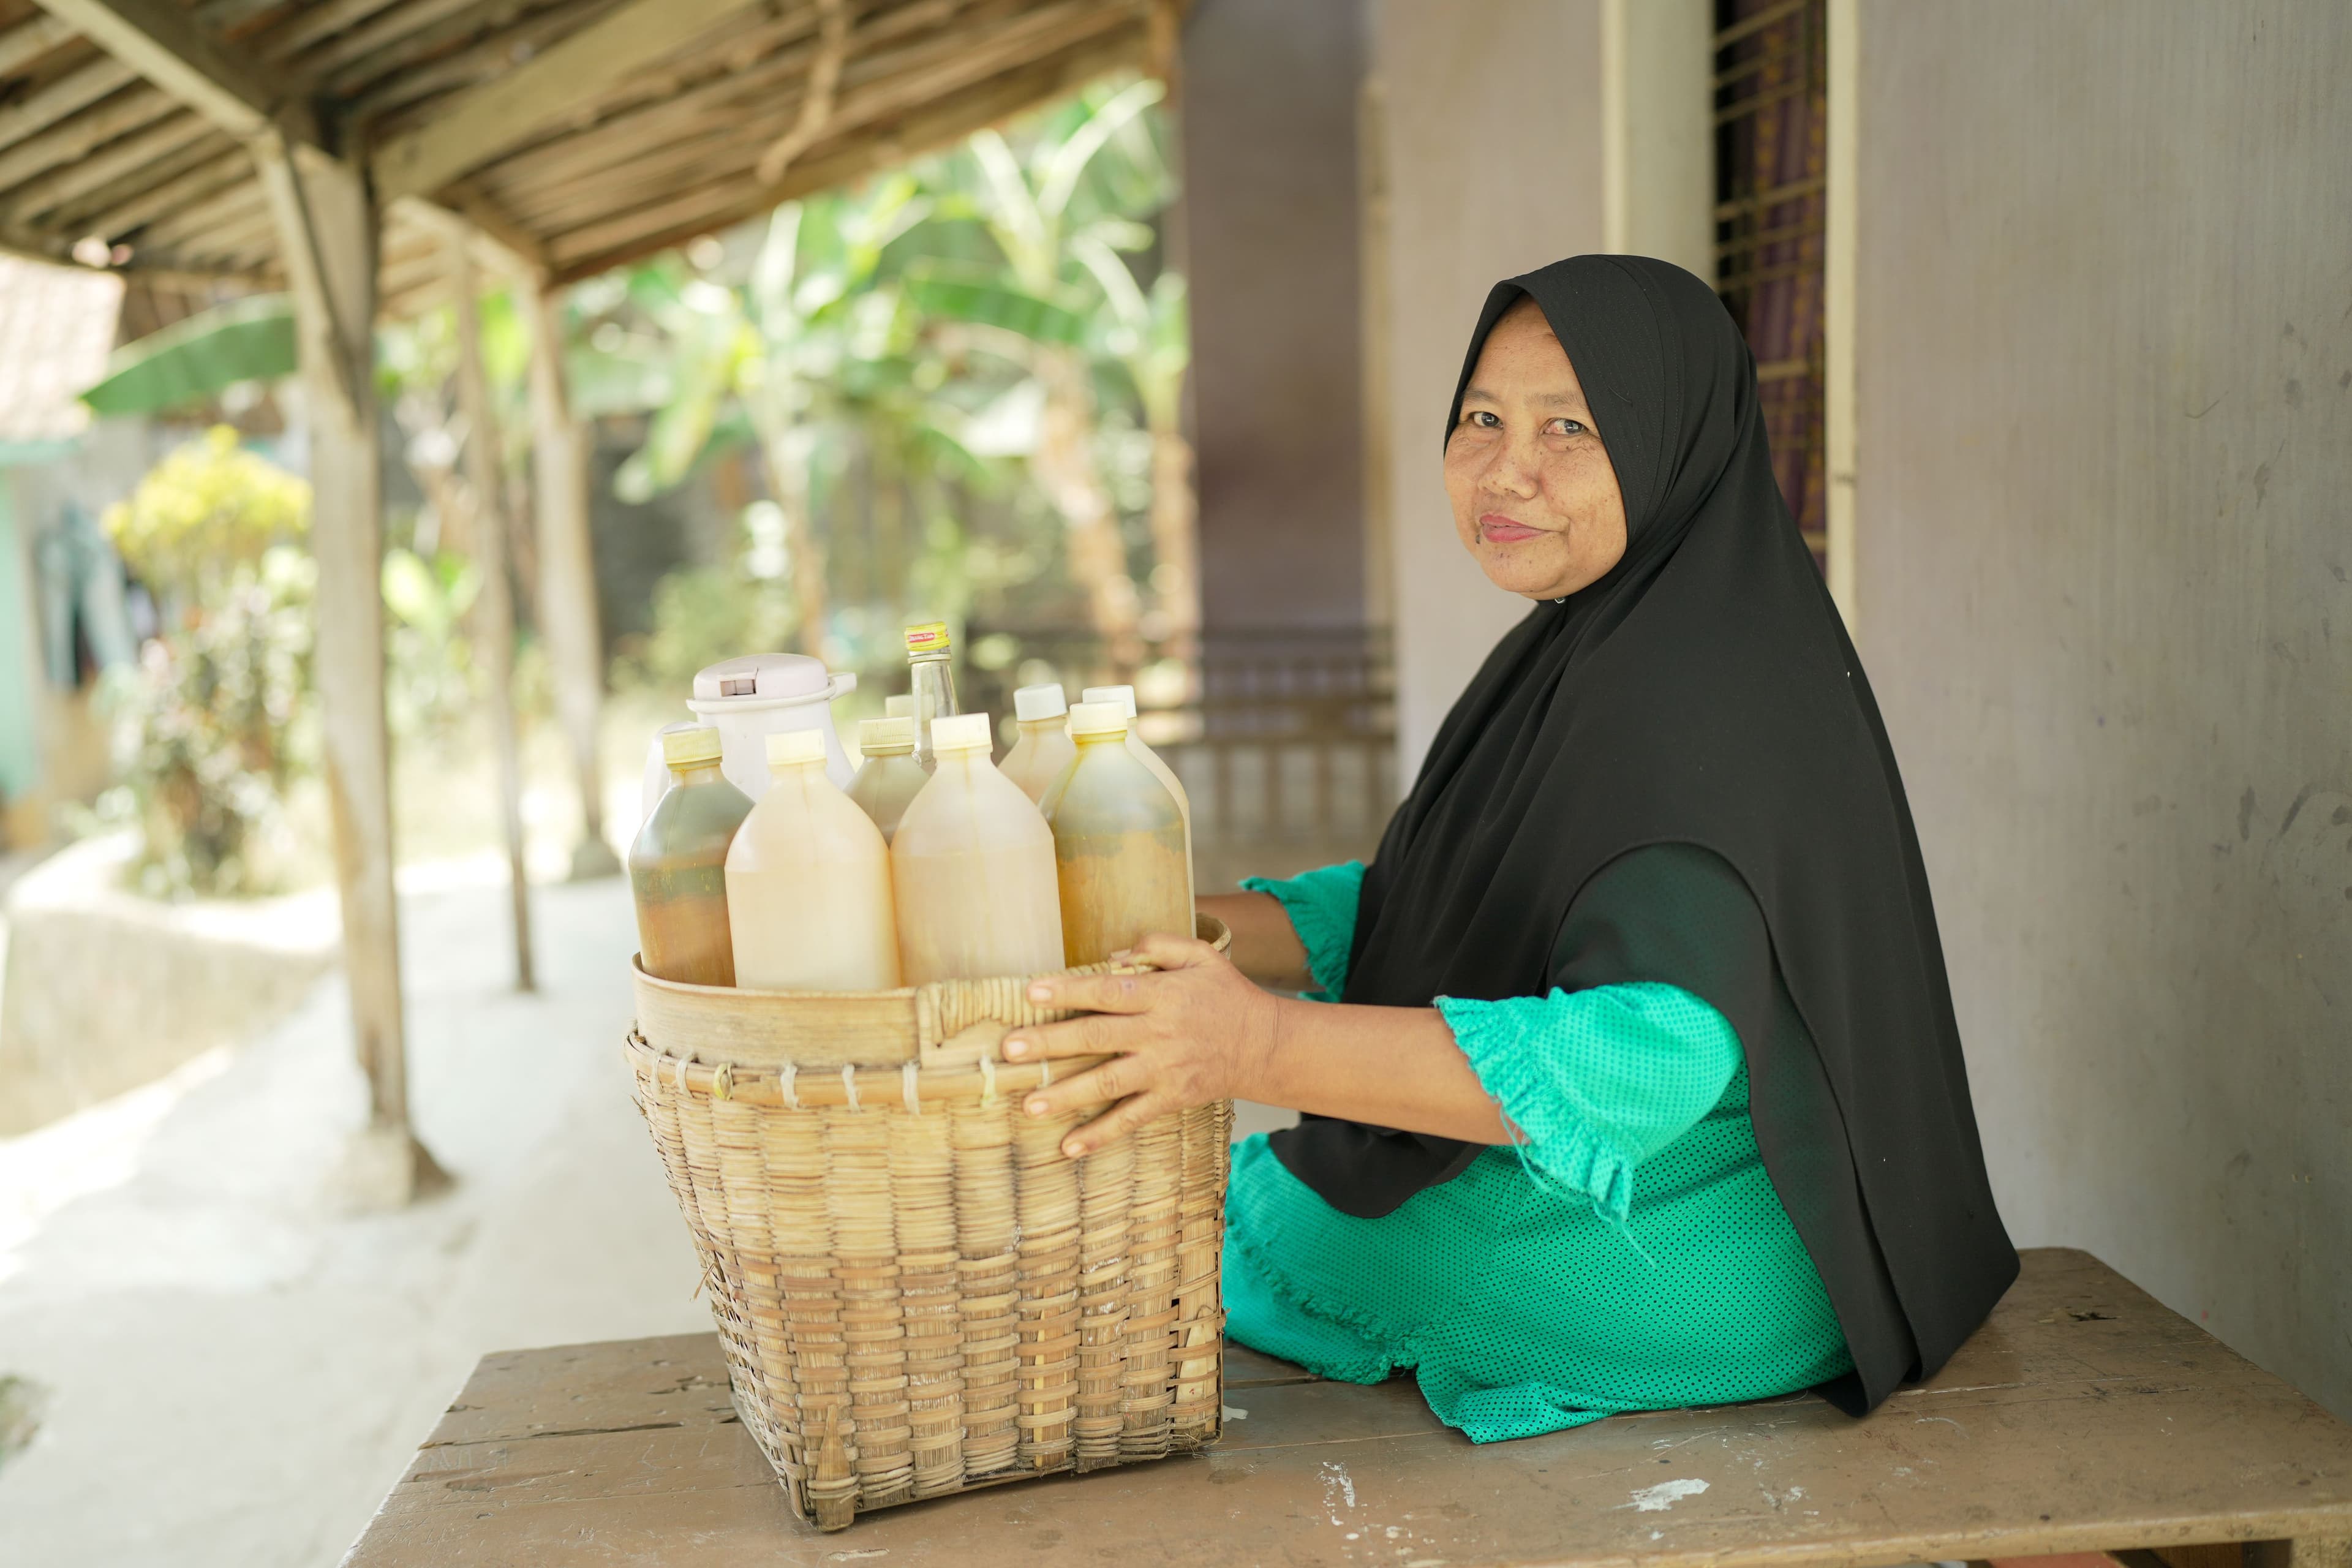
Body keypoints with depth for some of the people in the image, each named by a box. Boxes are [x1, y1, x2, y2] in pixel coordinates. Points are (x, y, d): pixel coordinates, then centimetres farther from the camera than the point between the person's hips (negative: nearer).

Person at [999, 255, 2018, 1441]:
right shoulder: (1579, 656, 5)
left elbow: (1651, 1054, -38)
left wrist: (1262, 1046, -47)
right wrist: (1151, 928, -7)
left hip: (1663, 1279, -8)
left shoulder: (1713, 705, -26)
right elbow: (1404, 907, 7)